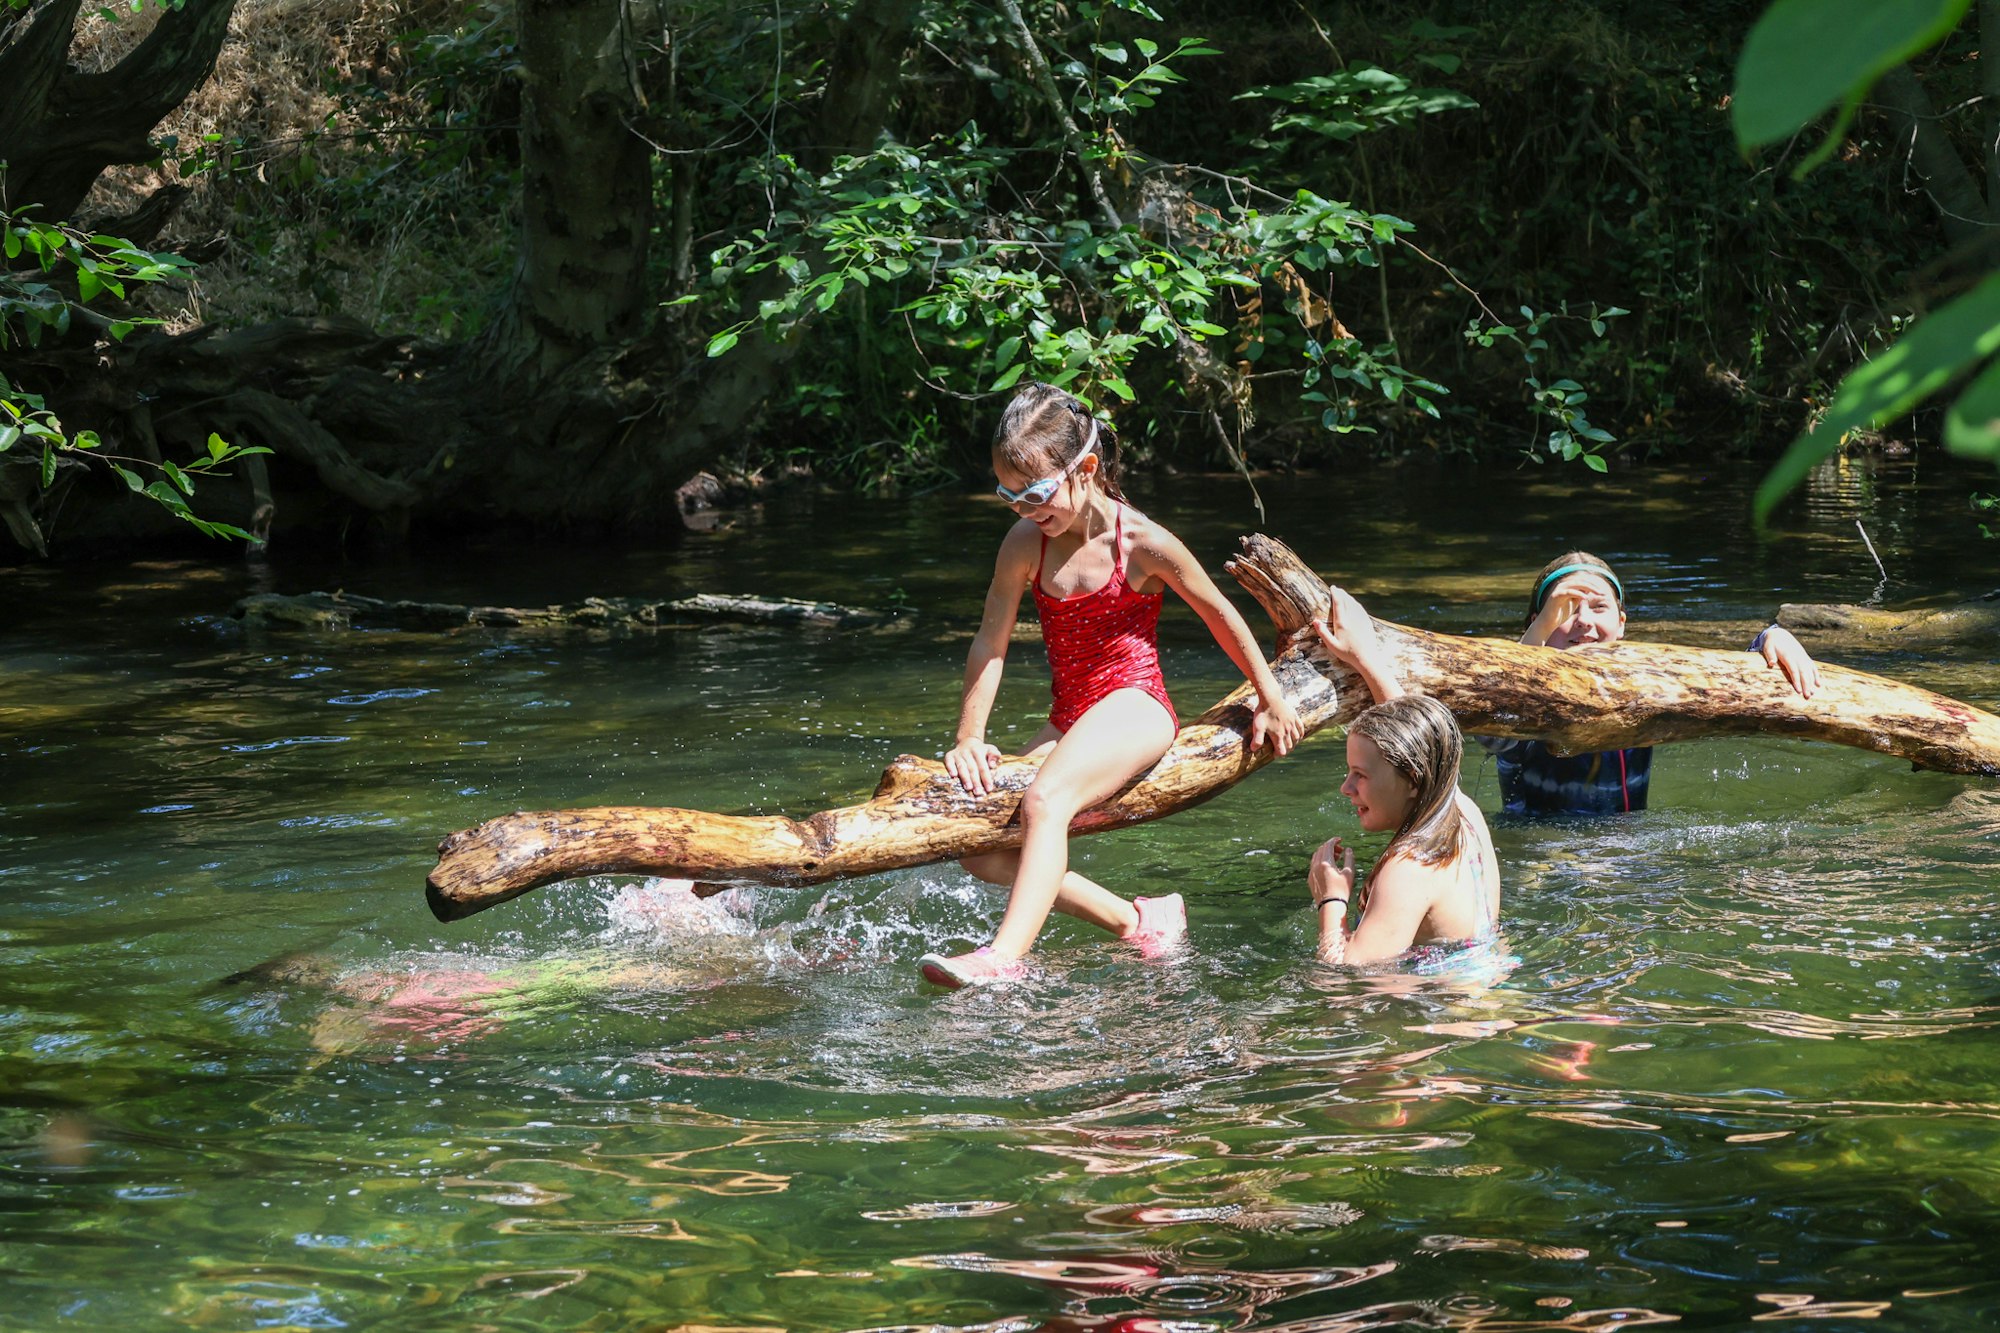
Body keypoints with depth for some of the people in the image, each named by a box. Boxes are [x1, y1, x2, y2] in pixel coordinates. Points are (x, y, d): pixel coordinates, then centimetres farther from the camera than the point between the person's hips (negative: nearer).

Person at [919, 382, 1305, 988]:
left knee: (1044, 801, -35)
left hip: (1135, 705, -7)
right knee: (984, 852, -5)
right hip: (1070, 720, 7)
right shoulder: (1024, 545, -2)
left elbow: (1219, 614, 2)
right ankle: (1137, 921, 2)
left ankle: (1005, 956, -47)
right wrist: (968, 739, -8)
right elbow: (990, 643, 1)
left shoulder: (1143, 542, -12)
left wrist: (1270, 702, 12)